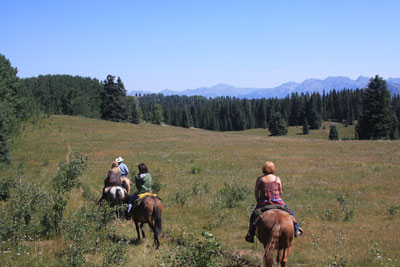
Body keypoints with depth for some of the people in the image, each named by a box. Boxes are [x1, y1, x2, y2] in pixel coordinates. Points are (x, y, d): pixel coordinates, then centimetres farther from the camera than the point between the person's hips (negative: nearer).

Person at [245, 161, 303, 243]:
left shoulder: (260, 179, 2)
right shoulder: (277, 179, 2)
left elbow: (256, 192, 5)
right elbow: (280, 192, 9)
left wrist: (258, 202, 17)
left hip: (263, 203, 0)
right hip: (277, 201, 0)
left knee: (254, 216, 20)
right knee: (290, 212, 20)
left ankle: (251, 234, 16)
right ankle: (296, 229, 19)